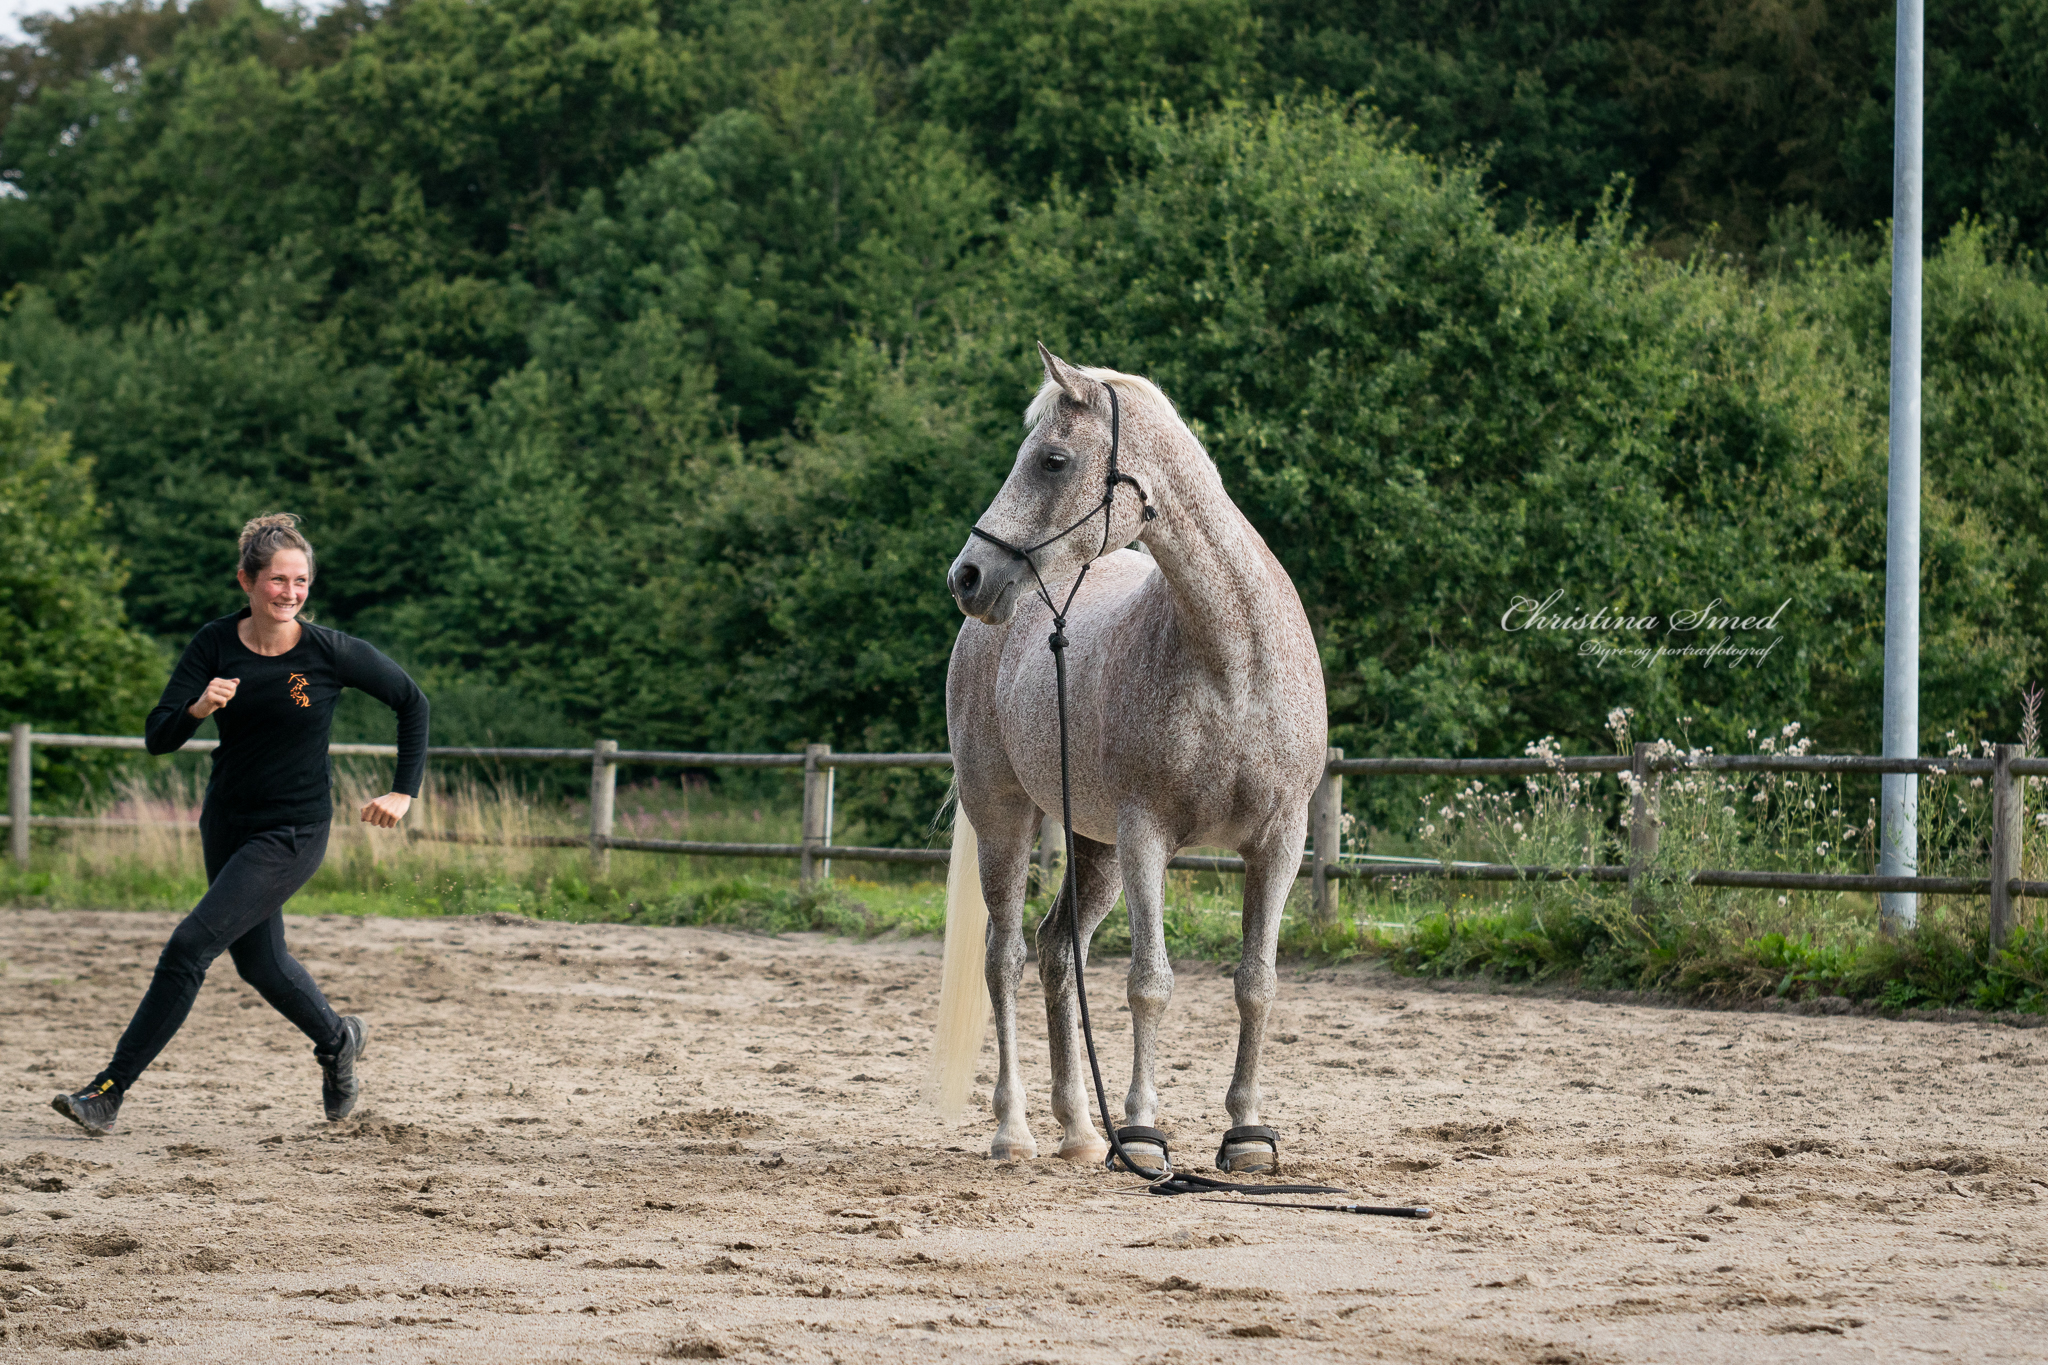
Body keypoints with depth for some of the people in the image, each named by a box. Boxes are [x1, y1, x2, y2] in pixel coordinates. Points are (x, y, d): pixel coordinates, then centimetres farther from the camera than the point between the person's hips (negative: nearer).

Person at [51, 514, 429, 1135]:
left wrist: (403, 792, -3)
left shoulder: (331, 652, -15)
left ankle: (110, 1091, -9)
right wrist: (196, 709, -31)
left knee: (190, 946, -14)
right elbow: (157, 738, -10)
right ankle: (337, 1041, 47)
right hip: (227, 822, 5)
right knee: (258, 961, 18)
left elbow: (412, 702, -1)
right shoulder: (215, 644, -7)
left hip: (293, 834, -5)